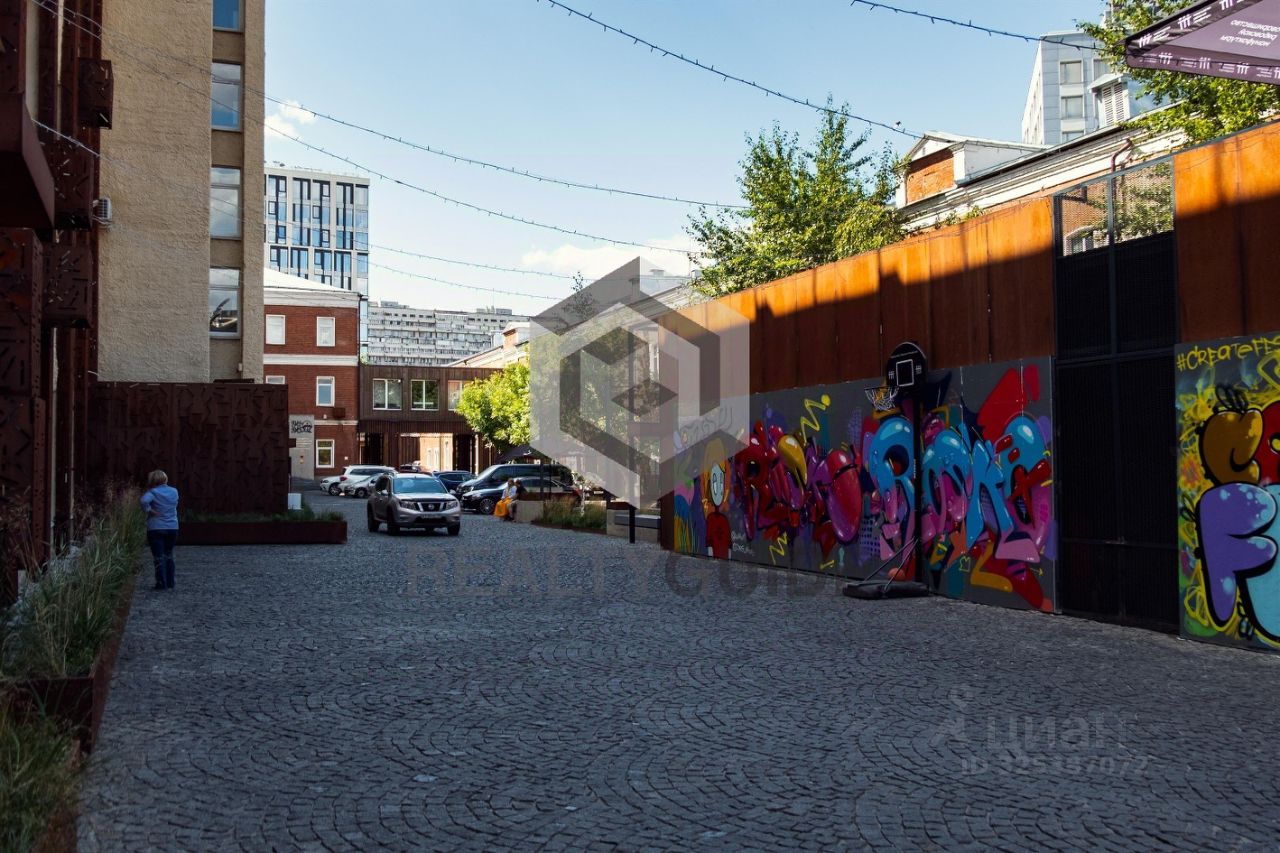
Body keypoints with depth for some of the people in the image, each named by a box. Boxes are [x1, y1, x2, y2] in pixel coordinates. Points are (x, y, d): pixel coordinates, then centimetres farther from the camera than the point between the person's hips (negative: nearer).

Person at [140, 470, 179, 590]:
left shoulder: (153, 492, -10)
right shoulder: (174, 492, 5)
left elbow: (144, 501, -30)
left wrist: (149, 510, -15)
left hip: (156, 529, -4)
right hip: (172, 528, 5)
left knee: (159, 557, -1)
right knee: (168, 556, 16)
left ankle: (162, 583, -4)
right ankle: (170, 583, 18)